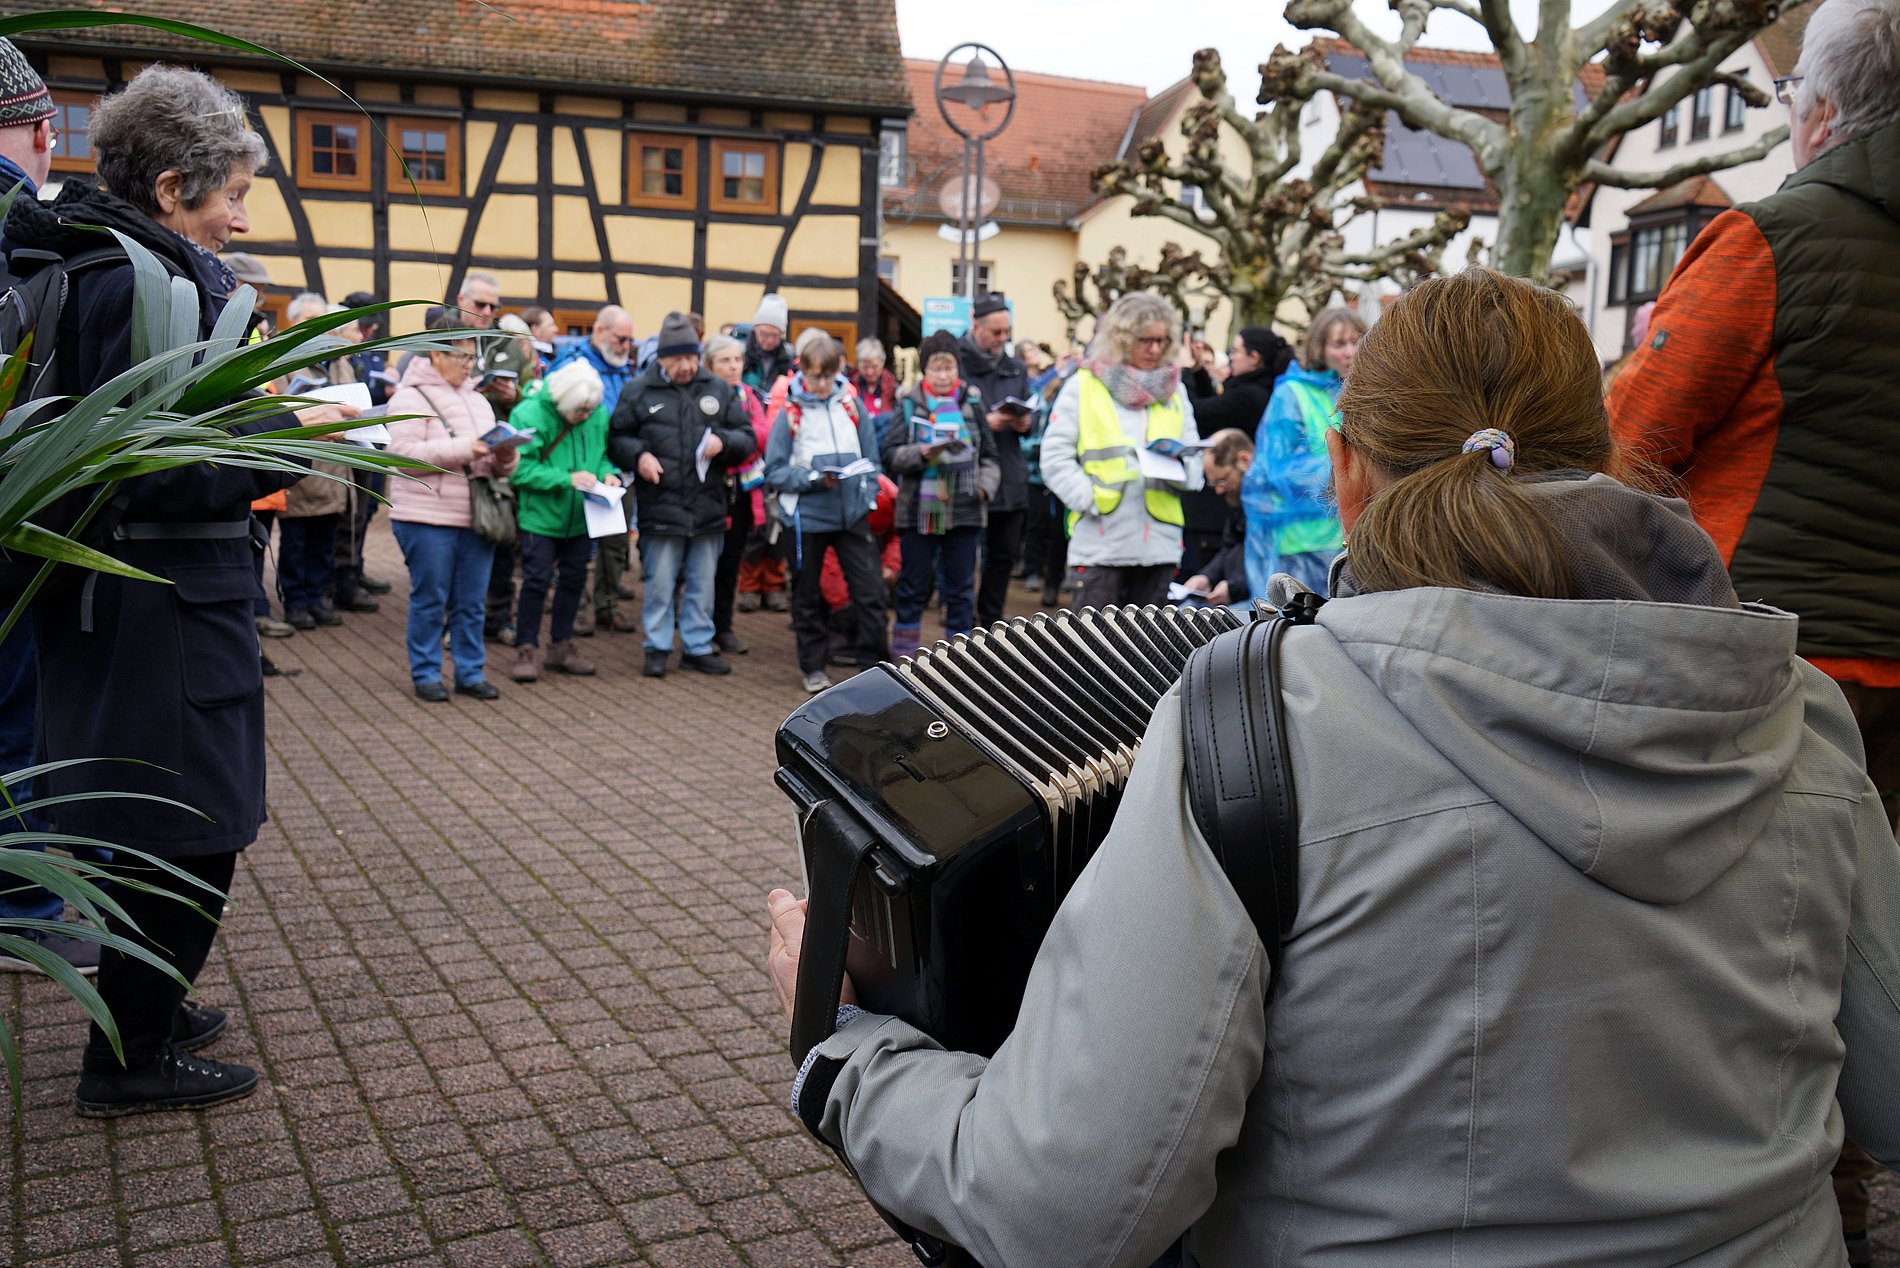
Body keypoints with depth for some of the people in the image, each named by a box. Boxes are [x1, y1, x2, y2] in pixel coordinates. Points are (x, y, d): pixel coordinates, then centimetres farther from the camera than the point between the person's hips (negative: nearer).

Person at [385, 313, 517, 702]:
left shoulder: (477, 399, 17)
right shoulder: (410, 397, -4)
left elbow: (492, 460, 20)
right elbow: (403, 453, -17)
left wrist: (505, 457, -5)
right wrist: (463, 449, -23)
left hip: (476, 519, 6)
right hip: (427, 519, -6)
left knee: (472, 603, 9)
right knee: (429, 601, 2)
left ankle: (470, 673, 18)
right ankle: (426, 675, 13)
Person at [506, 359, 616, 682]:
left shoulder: (599, 415, -4)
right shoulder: (530, 414, -18)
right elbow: (520, 469, -20)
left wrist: (607, 473, -10)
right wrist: (567, 479, -27)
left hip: (581, 517, 5)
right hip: (541, 514, -5)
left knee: (574, 580, 13)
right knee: (537, 580, -3)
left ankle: (561, 646, 27)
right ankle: (526, 649, 9)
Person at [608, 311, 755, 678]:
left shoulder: (719, 390, 7)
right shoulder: (639, 392, 0)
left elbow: (748, 438, 10)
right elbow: (617, 438, 7)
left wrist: (724, 442, -11)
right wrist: (638, 456, -12)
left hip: (708, 508, 3)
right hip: (660, 507, -3)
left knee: (703, 584, 11)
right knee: (660, 583, 4)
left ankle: (698, 646, 23)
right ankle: (658, 648, 17)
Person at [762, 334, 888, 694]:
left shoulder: (852, 407, 2)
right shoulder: (790, 414, -6)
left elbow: (870, 459, 9)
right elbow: (775, 471, -6)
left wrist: (867, 495, -4)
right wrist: (814, 479, -17)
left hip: (851, 514, 2)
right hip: (805, 517, -1)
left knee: (870, 590, -2)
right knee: (807, 596, 11)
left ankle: (879, 662, 10)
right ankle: (813, 666, 25)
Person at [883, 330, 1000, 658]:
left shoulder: (972, 402, 6)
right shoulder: (909, 404, 2)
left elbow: (989, 454, 10)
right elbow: (890, 455, -3)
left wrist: (986, 484, -6)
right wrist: (922, 453, -19)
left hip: (964, 509, 1)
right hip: (919, 509, -1)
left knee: (961, 589, 7)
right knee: (913, 587, 7)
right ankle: (903, 654, 18)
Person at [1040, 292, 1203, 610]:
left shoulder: (1174, 390, 15)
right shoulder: (1084, 386, 1)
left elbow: (1195, 464, 13)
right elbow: (1055, 458, -5)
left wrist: (1179, 463, -10)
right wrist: (1092, 498, -17)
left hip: (1158, 544, 5)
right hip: (1099, 543, -4)